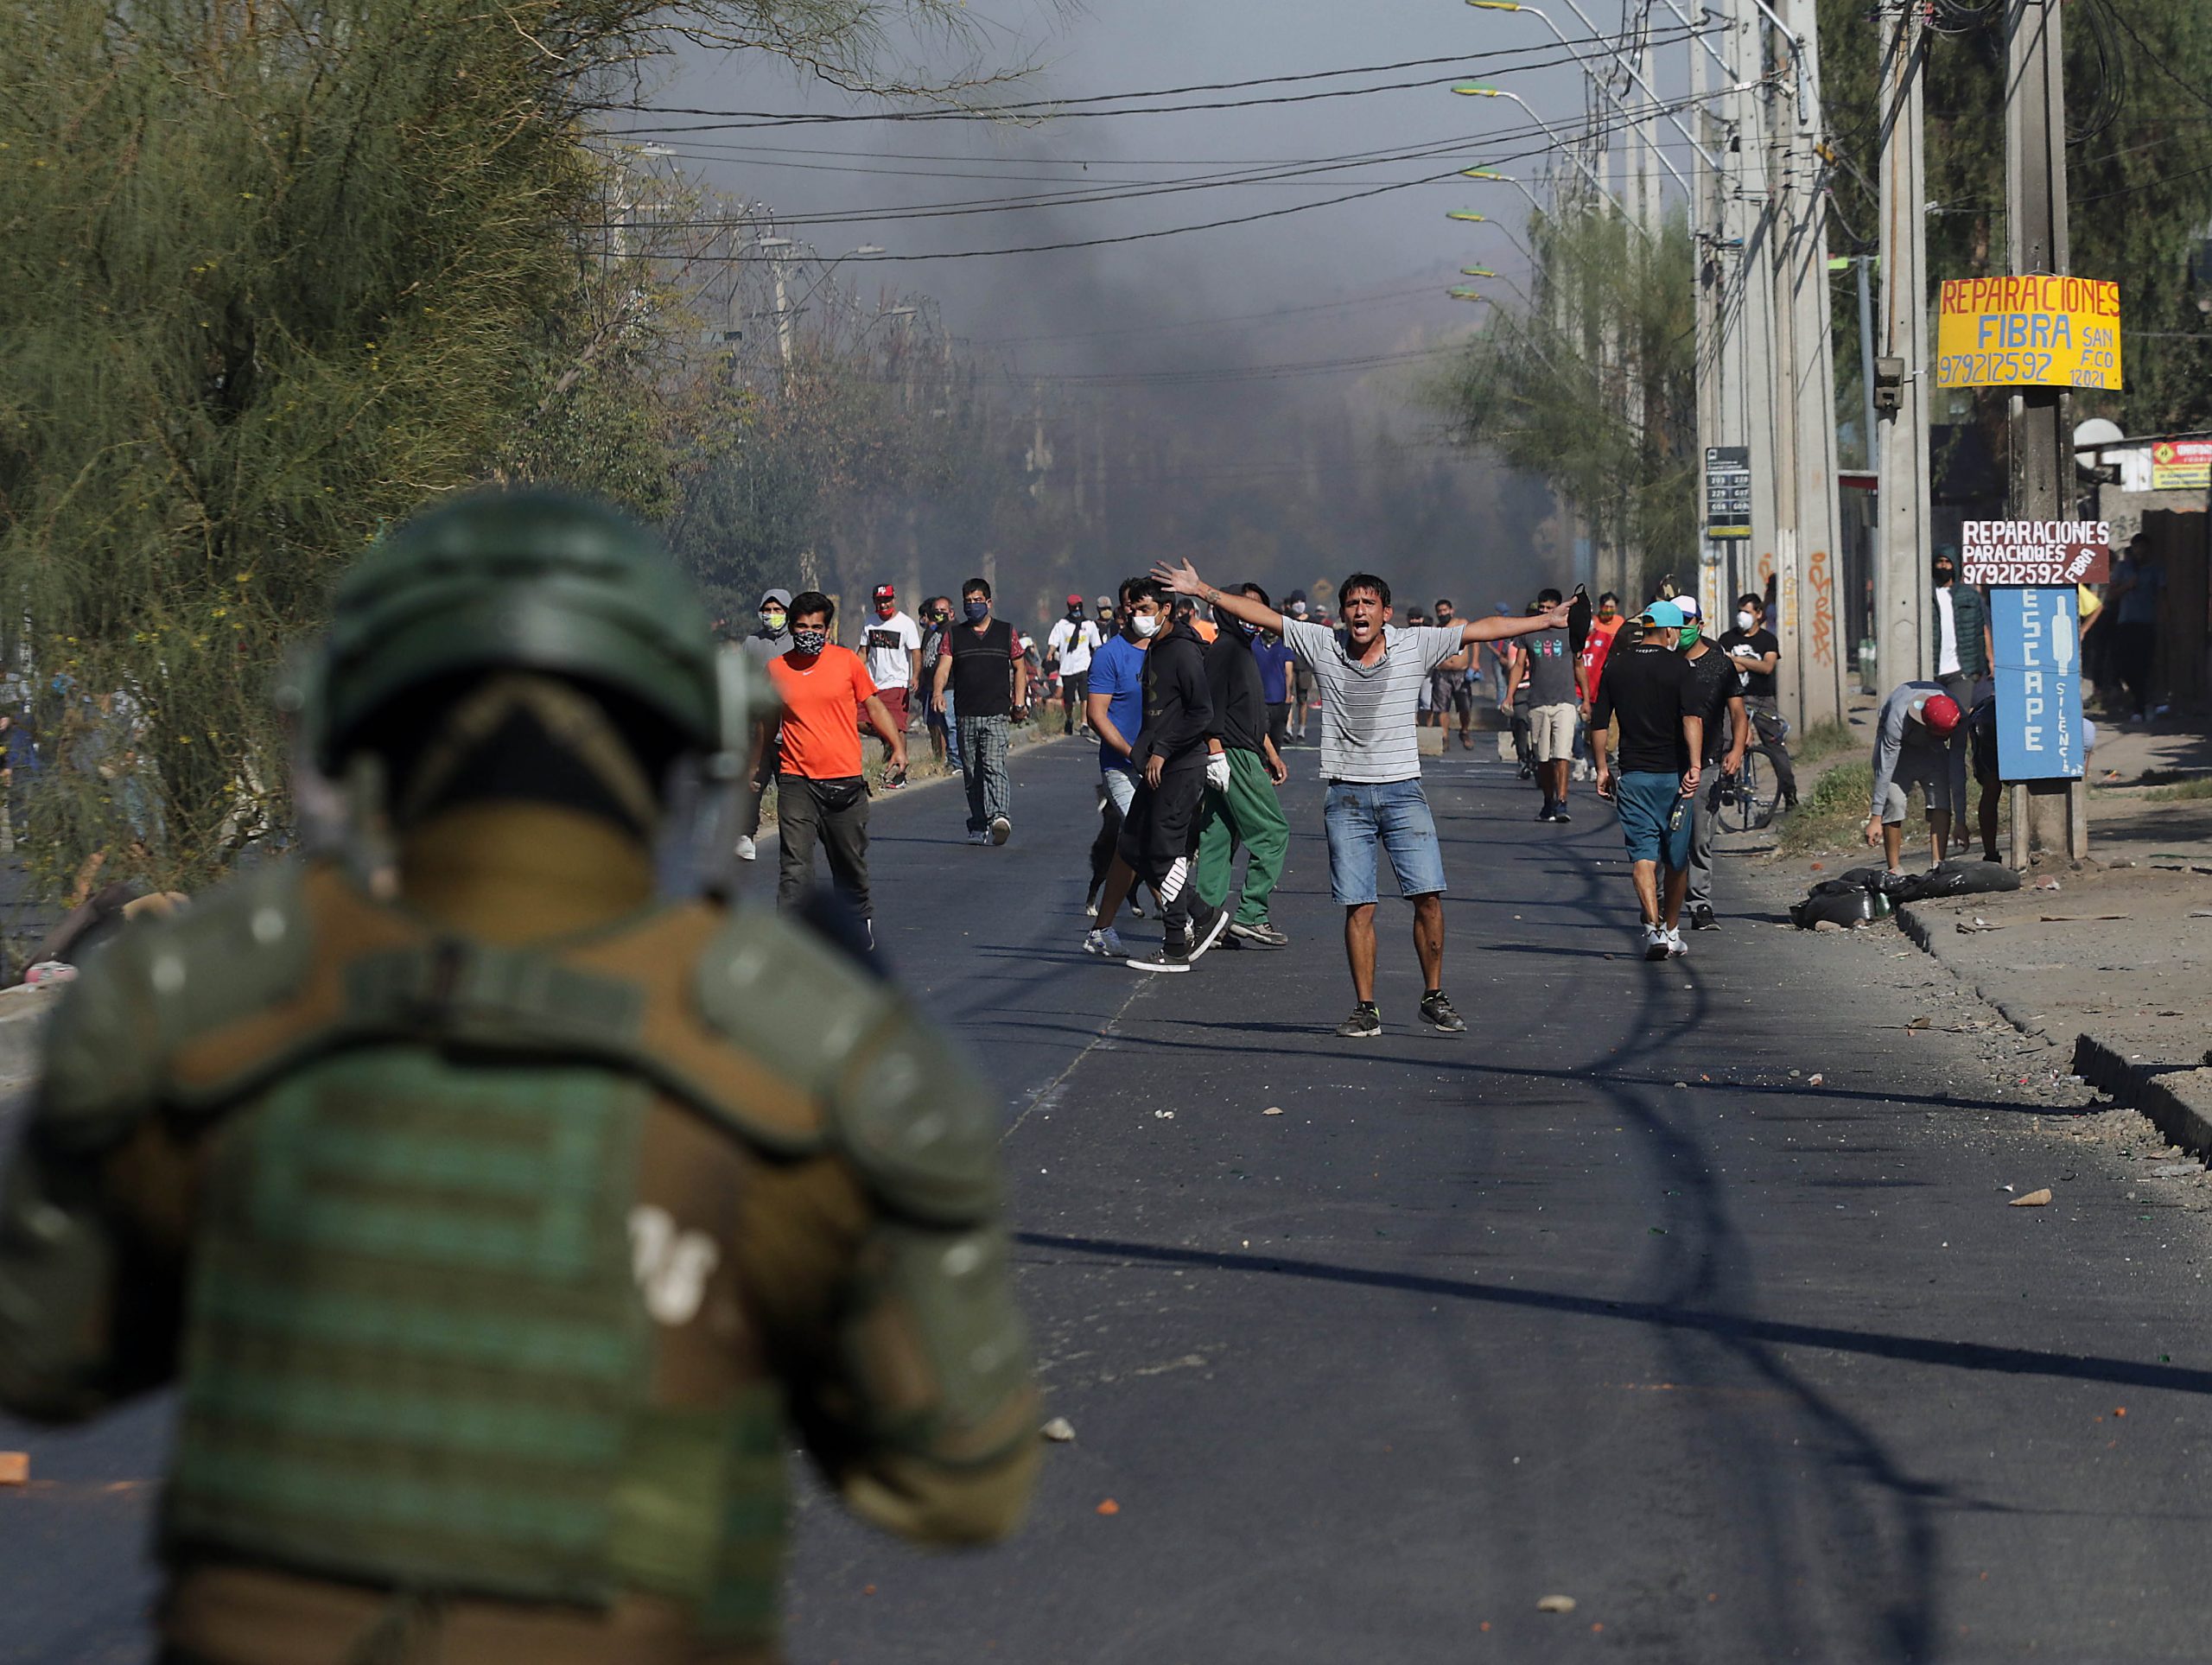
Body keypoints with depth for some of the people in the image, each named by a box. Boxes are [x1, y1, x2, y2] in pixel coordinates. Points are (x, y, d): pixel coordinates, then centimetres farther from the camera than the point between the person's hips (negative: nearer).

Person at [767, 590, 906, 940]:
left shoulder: (847, 661, 1)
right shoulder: (776, 669, 4)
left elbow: (873, 705, 10)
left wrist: (898, 745, 0)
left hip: (845, 782, 1)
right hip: (796, 780, 0)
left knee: (851, 864, 13)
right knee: (795, 867, -12)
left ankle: (860, 921, 35)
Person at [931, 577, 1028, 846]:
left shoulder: (1006, 632, 9)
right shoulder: (954, 635, 10)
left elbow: (1019, 668, 17)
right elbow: (943, 667, -2)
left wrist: (1019, 703, 7)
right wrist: (937, 692, -22)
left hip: (996, 715, -3)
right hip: (966, 716, 3)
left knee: (994, 766, -20)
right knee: (971, 775, 6)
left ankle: (1000, 816, -34)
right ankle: (978, 827, 14)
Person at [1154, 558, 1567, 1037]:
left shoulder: (1415, 646, 1)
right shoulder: (1322, 646, 3)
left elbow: (1481, 629, 2)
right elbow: (1263, 615, 5)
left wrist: (1546, 621, 1)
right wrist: (1202, 590, 3)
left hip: (1403, 790, 0)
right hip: (1346, 795, 0)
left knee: (1429, 896, -7)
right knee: (1358, 906, -1)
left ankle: (1434, 998, 7)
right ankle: (1366, 1010, 6)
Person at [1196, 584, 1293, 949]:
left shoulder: (1245, 650, 21)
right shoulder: (1225, 649, -11)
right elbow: (1212, 707, -19)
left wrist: (1271, 754, 29)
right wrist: (1216, 754, -25)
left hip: (1244, 757, 10)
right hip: (1232, 757, -10)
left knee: (1217, 839, 8)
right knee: (1273, 832, -8)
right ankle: (1250, 917, -6)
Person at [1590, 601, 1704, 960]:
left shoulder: (1615, 665, 6)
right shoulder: (1677, 665, -5)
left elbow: (1599, 723, 8)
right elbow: (1691, 718, -17)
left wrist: (1602, 768, 16)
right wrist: (1694, 766, -22)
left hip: (1633, 774, 2)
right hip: (1673, 774, -2)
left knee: (1643, 853, -5)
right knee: (1676, 858, 13)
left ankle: (1654, 927, -24)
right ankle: (1672, 932, 23)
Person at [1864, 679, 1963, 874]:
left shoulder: (1956, 717, -31)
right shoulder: (1898, 719, -40)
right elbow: (1885, 769, -34)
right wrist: (1875, 818, -33)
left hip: (1932, 748, 3)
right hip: (1898, 744, -3)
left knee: (1941, 800, -18)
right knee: (1894, 803, -20)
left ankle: (1937, 865, -22)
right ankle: (1894, 870, -13)